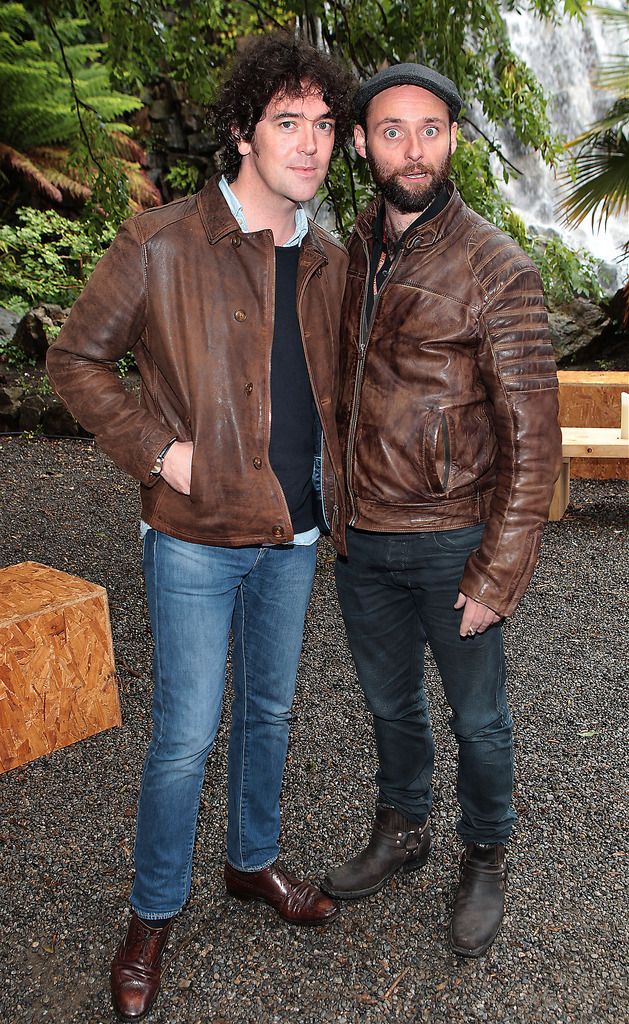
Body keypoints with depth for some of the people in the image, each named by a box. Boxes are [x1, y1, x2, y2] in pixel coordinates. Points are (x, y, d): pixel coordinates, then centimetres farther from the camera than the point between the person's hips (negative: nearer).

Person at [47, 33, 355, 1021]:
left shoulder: (329, 262, 6)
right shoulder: (161, 245, -11)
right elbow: (76, 358, -5)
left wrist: (335, 495, 9)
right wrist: (156, 451, -14)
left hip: (293, 535, 6)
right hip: (197, 538, -5)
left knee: (270, 711, 19)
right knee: (187, 732, 3)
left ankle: (255, 860, 42)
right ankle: (152, 913, 26)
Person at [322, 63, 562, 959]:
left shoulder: (496, 270, -13)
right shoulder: (353, 253, 5)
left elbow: (531, 438, -14)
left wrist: (499, 575, -16)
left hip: (451, 543, -5)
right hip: (361, 539, 5)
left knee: (477, 718, 14)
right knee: (390, 702, 22)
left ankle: (486, 858, 37)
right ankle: (401, 831, 45)